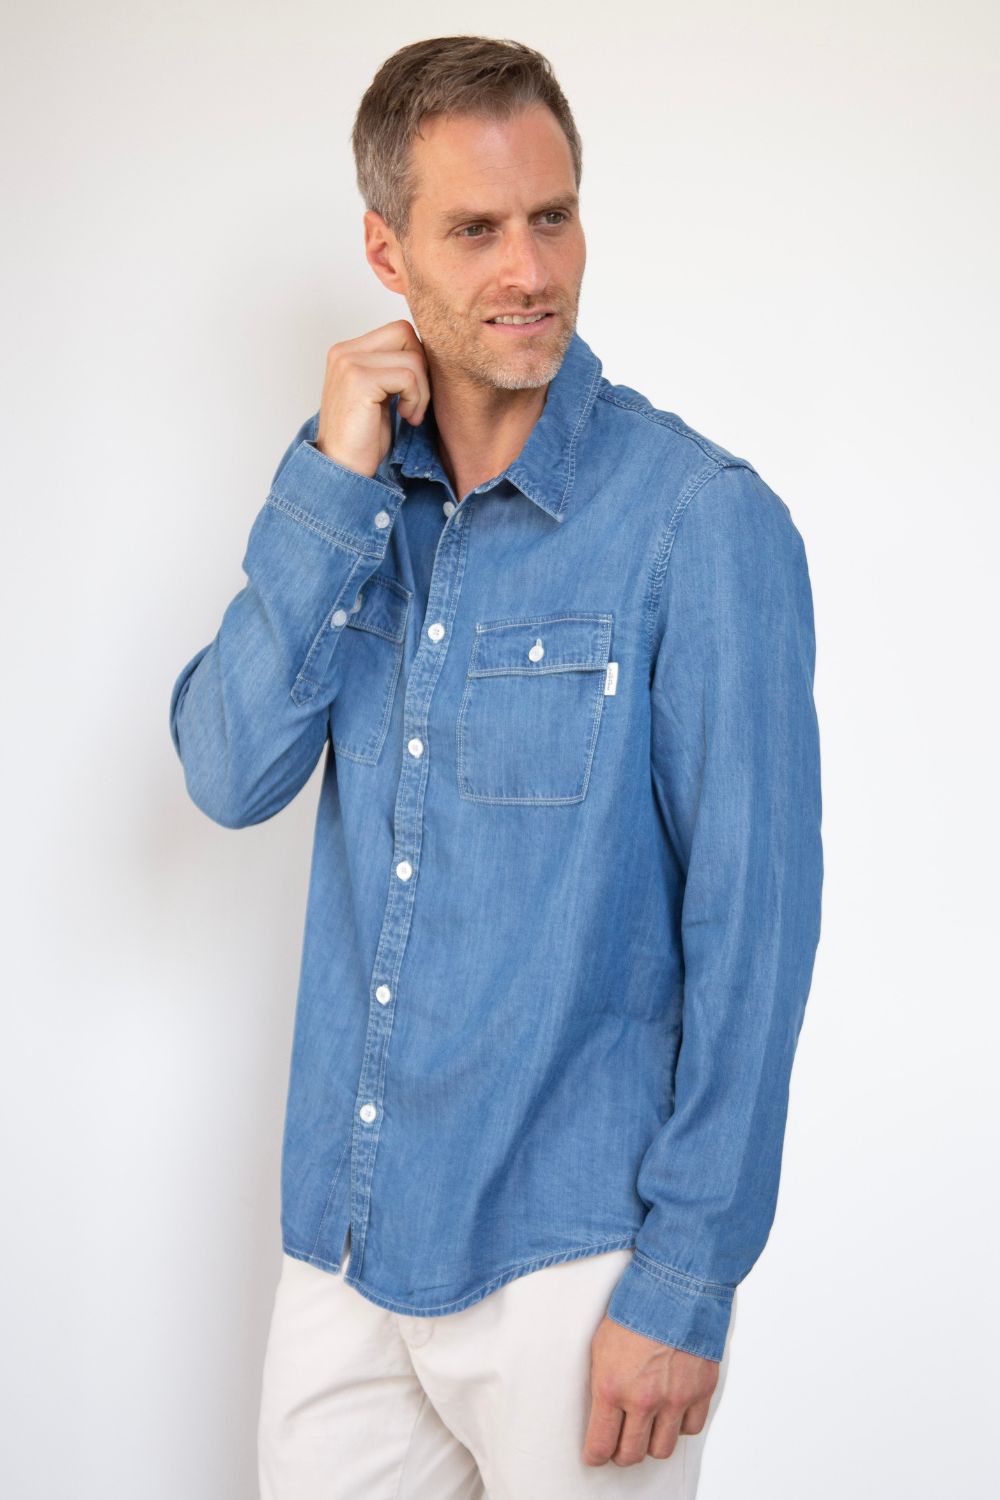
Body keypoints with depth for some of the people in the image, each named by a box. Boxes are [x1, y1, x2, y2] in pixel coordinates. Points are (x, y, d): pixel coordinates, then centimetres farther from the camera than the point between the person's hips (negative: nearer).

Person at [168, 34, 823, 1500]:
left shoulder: (703, 521, -14)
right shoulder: (358, 493, 4)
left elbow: (755, 916, -14)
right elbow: (230, 776, -6)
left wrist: (689, 1279, -14)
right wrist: (333, 486, -14)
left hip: (570, 1255, -5)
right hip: (344, 1229, 5)